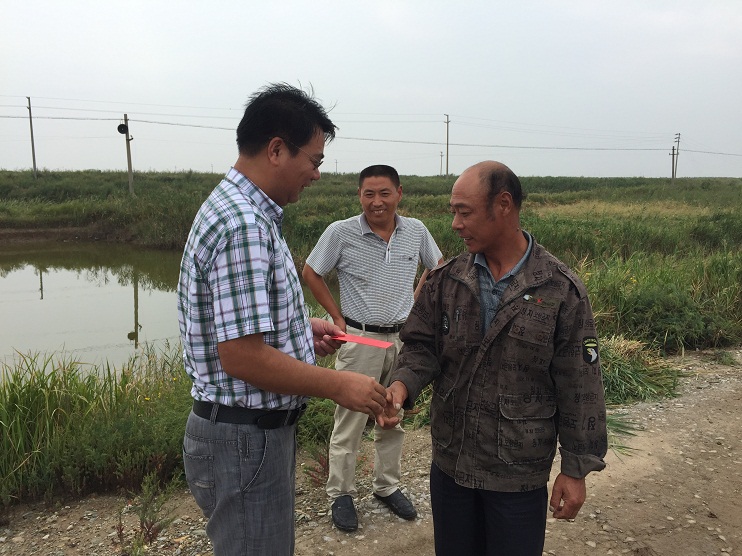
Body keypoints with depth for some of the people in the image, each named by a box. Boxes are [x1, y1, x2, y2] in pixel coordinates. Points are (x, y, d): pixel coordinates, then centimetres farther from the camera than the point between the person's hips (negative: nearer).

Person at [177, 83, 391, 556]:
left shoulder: (241, 210, 9)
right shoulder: (243, 225, -24)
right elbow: (242, 357, -28)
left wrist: (302, 327, 8)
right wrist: (340, 386, -18)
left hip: (260, 428, 10)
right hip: (246, 439, -10)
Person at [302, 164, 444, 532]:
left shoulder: (416, 231, -2)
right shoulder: (341, 233, -11)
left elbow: (436, 265, 16)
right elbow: (311, 273, 0)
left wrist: (415, 305, 6)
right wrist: (337, 317, -3)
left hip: (403, 337, 4)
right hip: (360, 338, -3)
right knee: (350, 420, 4)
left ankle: (387, 486, 34)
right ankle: (340, 494, 22)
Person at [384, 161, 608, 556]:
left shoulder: (561, 290, -11)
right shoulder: (445, 280, -2)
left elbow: (579, 387, -8)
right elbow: (422, 346, 1)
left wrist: (576, 468, -6)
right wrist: (403, 383, -21)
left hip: (519, 476, -3)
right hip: (449, 464, 4)